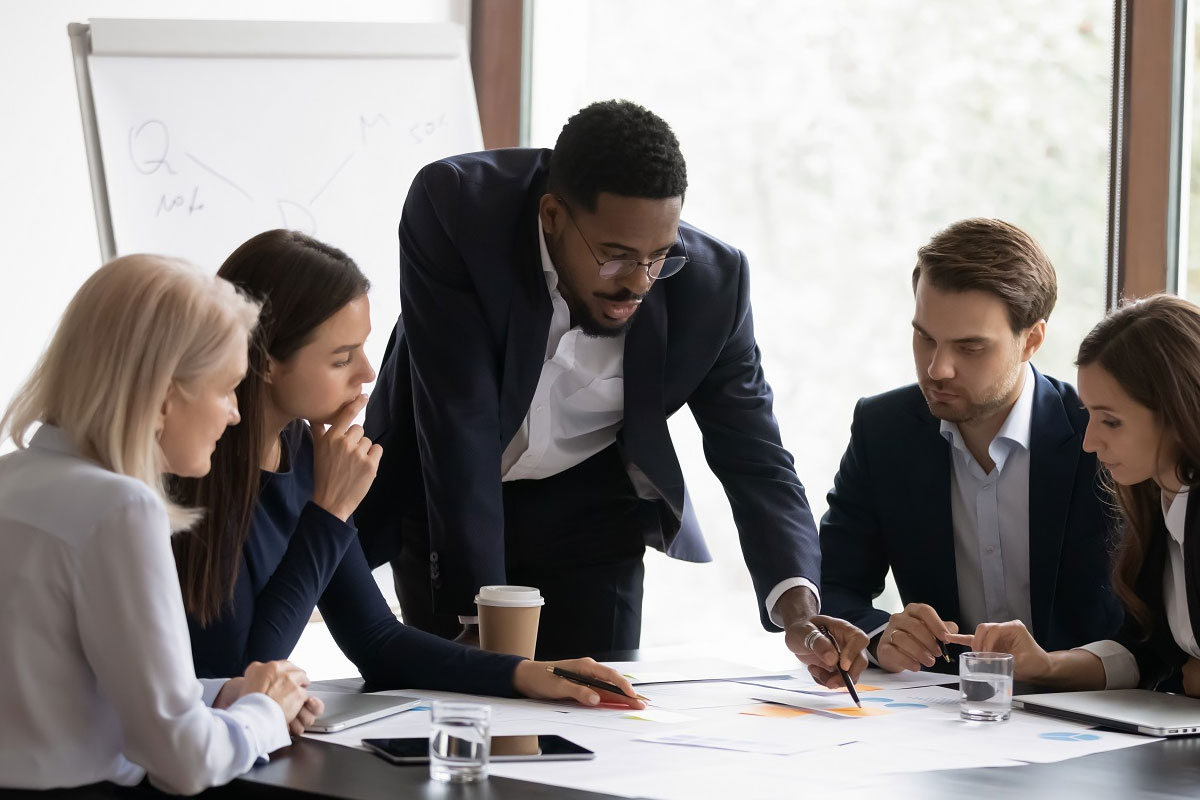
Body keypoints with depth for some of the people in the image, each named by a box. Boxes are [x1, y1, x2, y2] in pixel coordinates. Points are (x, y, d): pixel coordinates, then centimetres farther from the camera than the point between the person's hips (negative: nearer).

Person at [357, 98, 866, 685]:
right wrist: (478, 614, -32)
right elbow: (458, 420, -30)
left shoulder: (711, 280, -21)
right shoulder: (455, 207, -29)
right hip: (444, 499, -2)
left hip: (591, 510, 2)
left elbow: (753, 458, -14)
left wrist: (796, 607, -32)